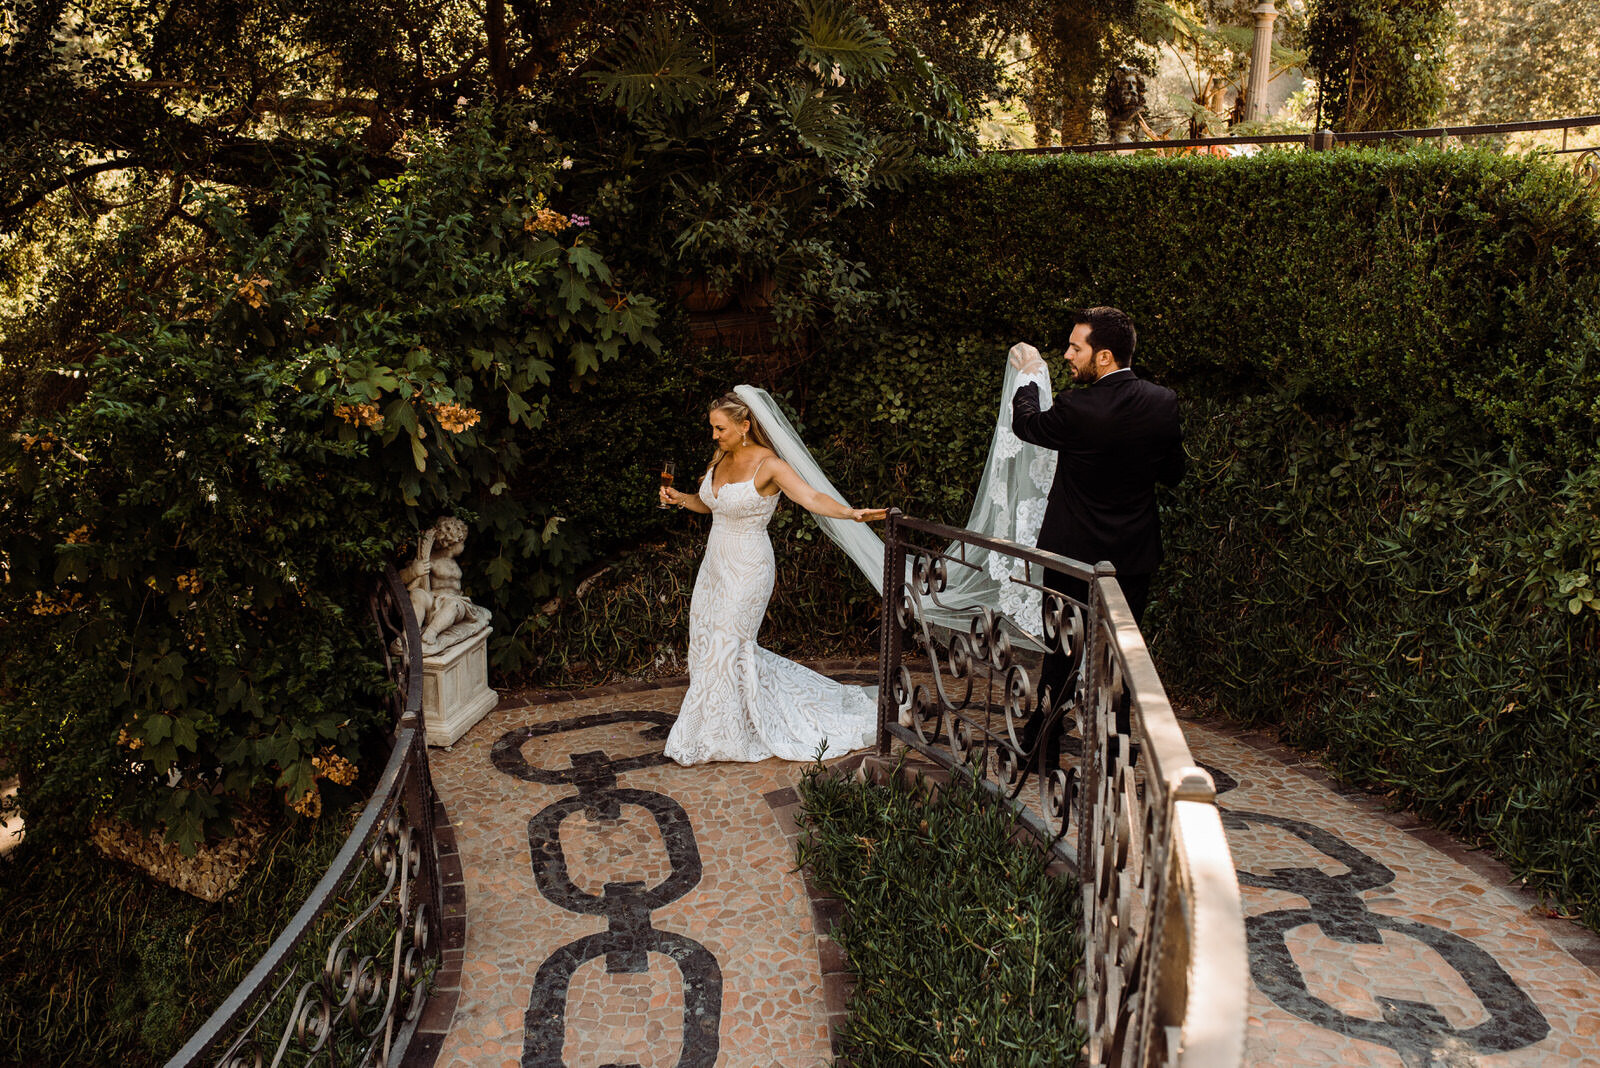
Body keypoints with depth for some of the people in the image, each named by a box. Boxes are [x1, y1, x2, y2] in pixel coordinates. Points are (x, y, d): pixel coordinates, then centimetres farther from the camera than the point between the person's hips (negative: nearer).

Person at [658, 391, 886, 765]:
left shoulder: (768, 465, -17)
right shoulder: (722, 459, 6)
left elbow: (812, 498, -29)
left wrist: (852, 512, -44)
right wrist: (680, 498, 2)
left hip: (746, 570, -8)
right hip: (715, 564, 8)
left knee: (725, 647, -3)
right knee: (704, 642, 11)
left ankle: (721, 738, 13)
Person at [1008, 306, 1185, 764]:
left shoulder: (1078, 409, -20)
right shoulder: (1162, 403, -6)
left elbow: (1025, 423, 0)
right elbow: (1173, 471, 7)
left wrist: (1029, 377, 18)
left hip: (1076, 554, -3)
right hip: (1136, 555, 3)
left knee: (1062, 650, 11)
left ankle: (1042, 746, 22)